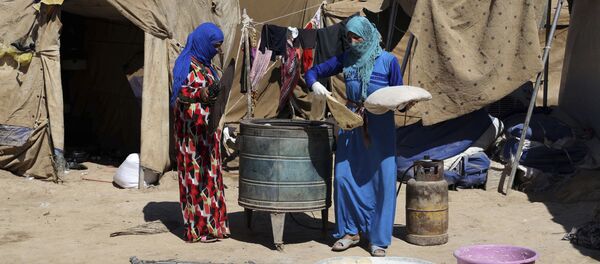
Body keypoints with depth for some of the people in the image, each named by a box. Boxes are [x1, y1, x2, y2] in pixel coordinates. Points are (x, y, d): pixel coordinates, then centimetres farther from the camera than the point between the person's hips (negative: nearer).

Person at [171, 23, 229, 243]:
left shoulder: (205, 64, 15)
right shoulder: (187, 65, -12)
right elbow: (180, 95, -22)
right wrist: (201, 94, -36)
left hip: (207, 129, 9)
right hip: (192, 130, -9)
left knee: (209, 173, 11)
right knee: (196, 175, -6)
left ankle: (212, 224, 19)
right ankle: (198, 228, 0)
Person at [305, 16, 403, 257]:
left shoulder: (388, 61, -2)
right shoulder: (346, 59, 5)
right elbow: (313, 72, 11)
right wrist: (314, 84, -11)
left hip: (380, 126, -3)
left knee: (381, 180, -1)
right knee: (344, 176, 2)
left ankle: (379, 240, 11)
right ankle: (350, 231, 20)